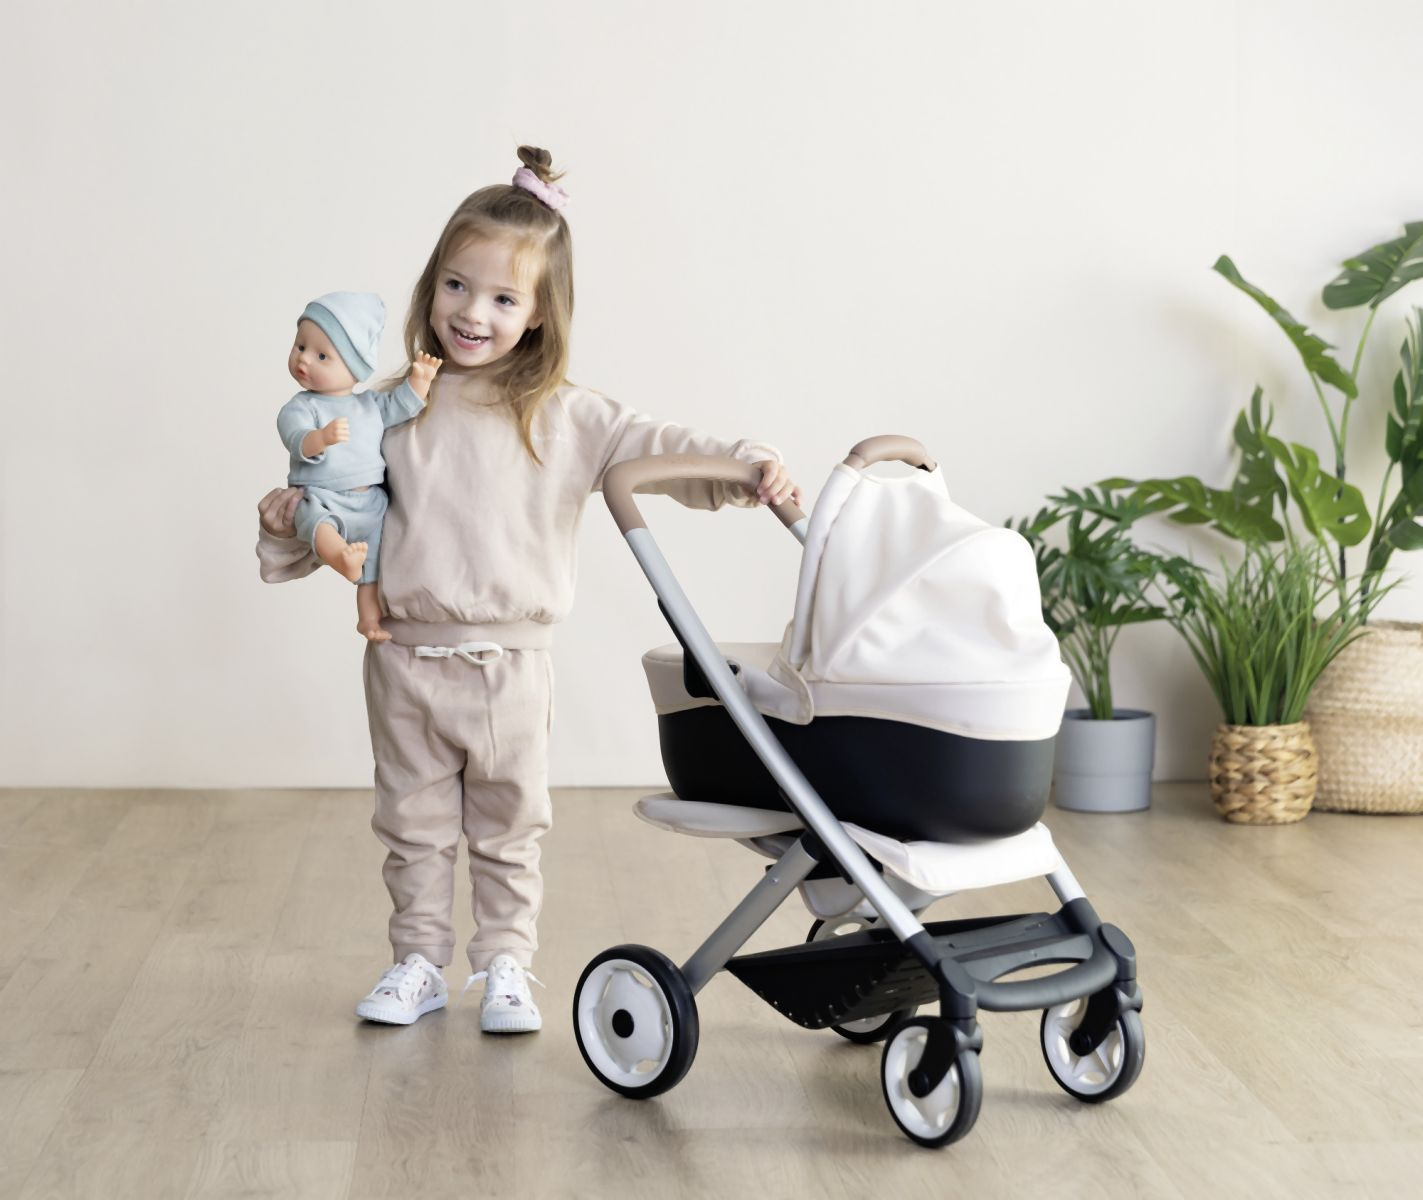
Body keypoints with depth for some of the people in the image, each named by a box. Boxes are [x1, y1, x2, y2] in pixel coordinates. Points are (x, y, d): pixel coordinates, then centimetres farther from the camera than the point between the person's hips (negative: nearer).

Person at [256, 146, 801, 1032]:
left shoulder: (564, 419, -5)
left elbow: (659, 450, -12)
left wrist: (749, 465, -25)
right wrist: (288, 528, -6)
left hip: (509, 663, -1)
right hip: (407, 658, 2)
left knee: (510, 830, 12)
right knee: (414, 827, 14)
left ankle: (507, 968, 26)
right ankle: (419, 963, 29)